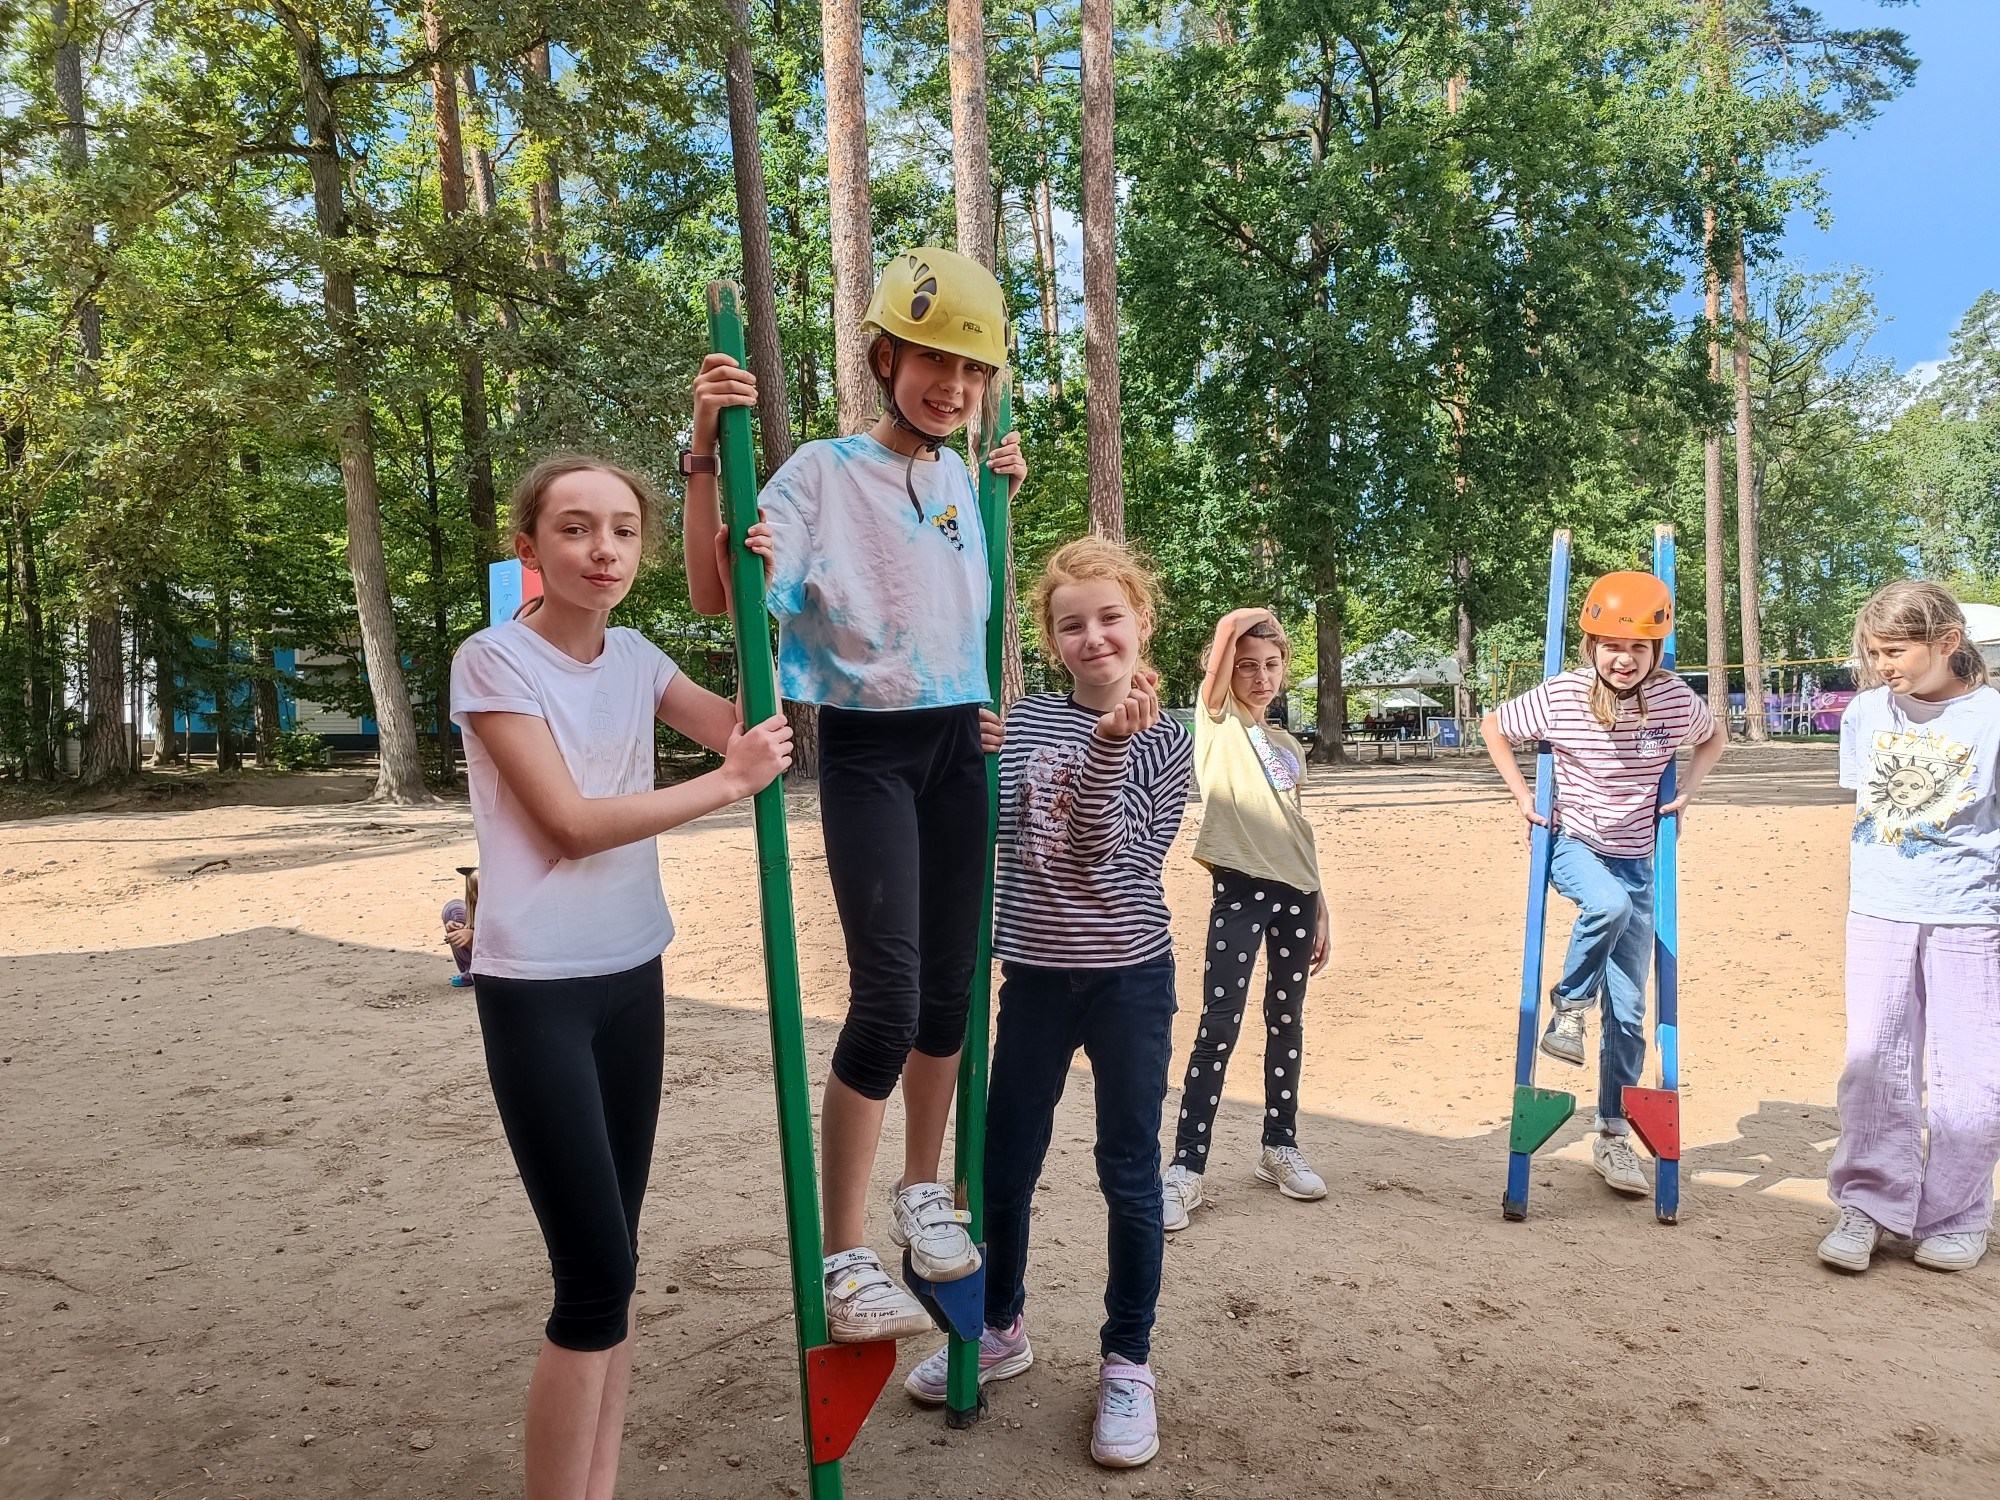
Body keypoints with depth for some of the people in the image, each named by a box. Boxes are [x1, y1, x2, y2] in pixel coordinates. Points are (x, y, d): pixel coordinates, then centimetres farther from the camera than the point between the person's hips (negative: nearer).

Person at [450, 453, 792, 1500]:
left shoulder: (634, 657, 7)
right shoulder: (493, 660, -11)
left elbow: (750, 731, 7)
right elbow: (574, 822, -16)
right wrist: (727, 785, -15)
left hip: (632, 977, 6)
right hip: (537, 990, -6)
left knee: (613, 1261, 11)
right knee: (596, 1277, -7)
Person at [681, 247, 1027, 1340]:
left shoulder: (961, 477, 11)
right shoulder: (825, 472, -7)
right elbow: (715, 594, -17)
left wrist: (1004, 491, 18)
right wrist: (704, 453, -24)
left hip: (960, 746, 6)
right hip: (867, 751, -6)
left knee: (950, 986, 9)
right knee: (888, 999, -12)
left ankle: (923, 1192, 29)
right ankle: (843, 1258, 1)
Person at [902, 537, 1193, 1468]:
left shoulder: (1163, 740, -5)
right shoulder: (1023, 720, 3)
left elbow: (1097, 850, -18)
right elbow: (997, 828, 3)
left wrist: (1111, 740, -30)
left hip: (1127, 976, -3)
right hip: (1034, 973, 3)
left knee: (1129, 1174, 7)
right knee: (1004, 1164, 13)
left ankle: (1127, 1363, 25)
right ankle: (999, 1328, 36)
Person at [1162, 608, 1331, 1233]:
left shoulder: (1289, 748, 18)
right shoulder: (1217, 722, 2)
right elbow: (1231, 626, -15)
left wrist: (1319, 910, 15)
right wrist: (1244, 623, 4)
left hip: (1295, 892, 6)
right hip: (1240, 888, -6)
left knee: (1286, 1022, 13)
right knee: (1219, 1028, -8)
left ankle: (1280, 1147, 27)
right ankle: (1186, 1168, -3)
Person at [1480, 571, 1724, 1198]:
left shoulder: (1675, 699, -9)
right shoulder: (1559, 696, -15)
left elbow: (1715, 737, 13)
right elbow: (1493, 727, 1)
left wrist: (1685, 793, 0)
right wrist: (1523, 794, -5)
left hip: (1635, 858, 3)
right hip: (1571, 842, -2)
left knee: (1628, 1011, 3)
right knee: (1609, 904, -39)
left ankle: (1614, 1135, 17)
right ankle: (1568, 1004, -10)